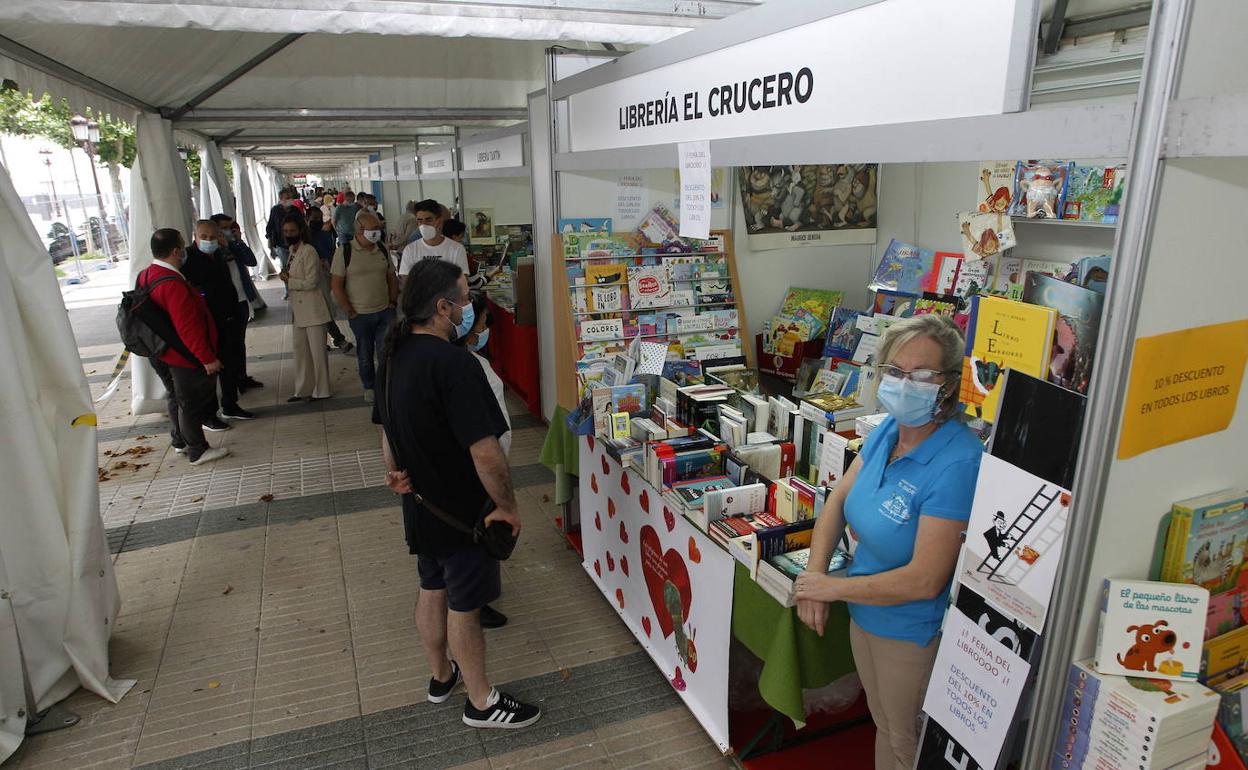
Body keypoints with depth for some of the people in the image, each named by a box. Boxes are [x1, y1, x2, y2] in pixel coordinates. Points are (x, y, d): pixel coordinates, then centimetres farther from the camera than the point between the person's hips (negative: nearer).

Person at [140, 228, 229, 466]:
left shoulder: (146, 275, 3)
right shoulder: (172, 284, -28)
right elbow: (188, 327, -28)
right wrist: (207, 358, -24)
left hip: (163, 354, 10)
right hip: (185, 356, -10)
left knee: (176, 397, 23)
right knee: (192, 402, 3)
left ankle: (180, 441, 38)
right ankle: (197, 451, 14)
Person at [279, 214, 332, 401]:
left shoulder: (308, 251, -13)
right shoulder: (292, 251, 13)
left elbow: (311, 282, -18)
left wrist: (289, 281, -9)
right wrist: (288, 277, 9)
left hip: (312, 308, -9)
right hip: (299, 309, 9)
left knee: (317, 350, 1)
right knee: (300, 349, 13)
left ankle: (320, 391, 11)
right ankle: (303, 390, 22)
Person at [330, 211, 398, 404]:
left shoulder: (382, 250, 4)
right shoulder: (344, 251, -10)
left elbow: (391, 278, 13)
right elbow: (337, 285, -9)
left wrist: (393, 302, 4)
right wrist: (350, 312, -9)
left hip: (385, 312, 3)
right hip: (360, 315, -3)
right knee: (365, 354, 12)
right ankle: (369, 387, 29)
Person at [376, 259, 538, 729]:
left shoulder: (394, 354, 0)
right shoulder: (454, 364, -29)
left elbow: (387, 426, 12)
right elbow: (485, 452, -32)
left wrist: (395, 471, 19)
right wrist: (508, 507, -20)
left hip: (420, 506, 9)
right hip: (462, 512, -8)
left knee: (432, 589, 24)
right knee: (463, 606, 8)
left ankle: (441, 675, 46)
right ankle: (481, 703, 28)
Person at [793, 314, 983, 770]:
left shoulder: (957, 464, -30)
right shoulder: (887, 430, -7)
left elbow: (924, 580, -29)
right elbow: (839, 498, 5)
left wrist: (833, 587, -18)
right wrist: (814, 574, -9)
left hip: (913, 632, -6)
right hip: (865, 612, 7)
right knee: (883, 724, 29)